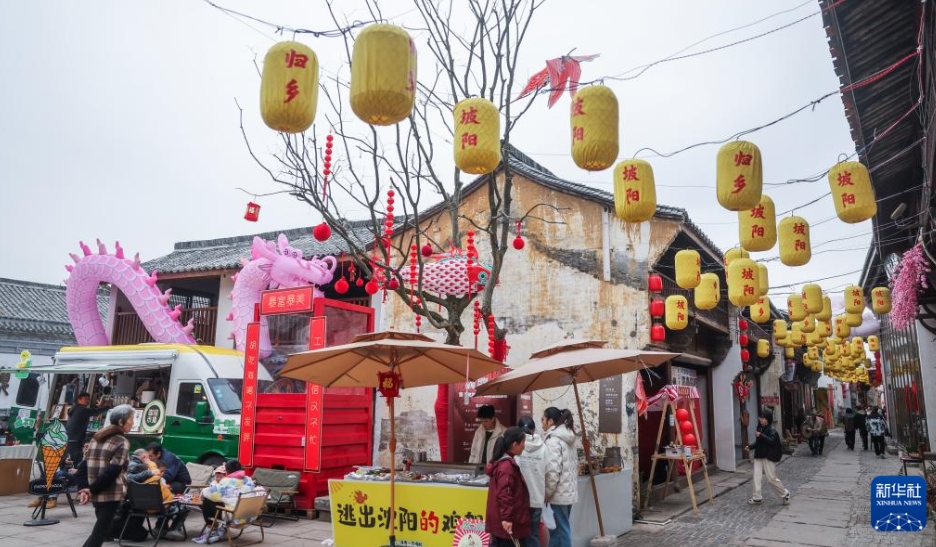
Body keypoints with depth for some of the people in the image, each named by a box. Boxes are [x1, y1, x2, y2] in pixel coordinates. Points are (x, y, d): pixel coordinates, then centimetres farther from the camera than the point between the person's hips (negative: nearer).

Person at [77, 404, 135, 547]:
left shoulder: (96, 437, 14)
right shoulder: (122, 442, -10)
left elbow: (86, 464, 10)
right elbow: (112, 472, -18)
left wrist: (84, 489, 4)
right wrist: (92, 490, -10)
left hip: (97, 492, 8)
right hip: (111, 493, -8)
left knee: (100, 530, 21)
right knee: (100, 532, 0)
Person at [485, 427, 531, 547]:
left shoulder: (502, 462, 12)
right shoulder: (507, 466, -21)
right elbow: (504, 495, -25)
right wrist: (506, 518, -25)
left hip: (499, 519, 10)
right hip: (508, 522, -10)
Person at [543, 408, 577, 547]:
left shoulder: (553, 440, -16)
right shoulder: (568, 439, 12)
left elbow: (552, 470, -21)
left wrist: (547, 493, -12)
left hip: (559, 493, -9)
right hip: (569, 491, 9)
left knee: (561, 529, 0)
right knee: (556, 527, 15)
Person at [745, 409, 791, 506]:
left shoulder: (772, 430, -10)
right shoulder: (760, 428, 14)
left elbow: (772, 441, -26)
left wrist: (761, 436, -34)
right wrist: (750, 447, 13)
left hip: (769, 457, -7)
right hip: (759, 456, 7)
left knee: (771, 478, -1)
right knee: (757, 476, -1)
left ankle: (785, 494, 21)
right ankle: (757, 498, 3)